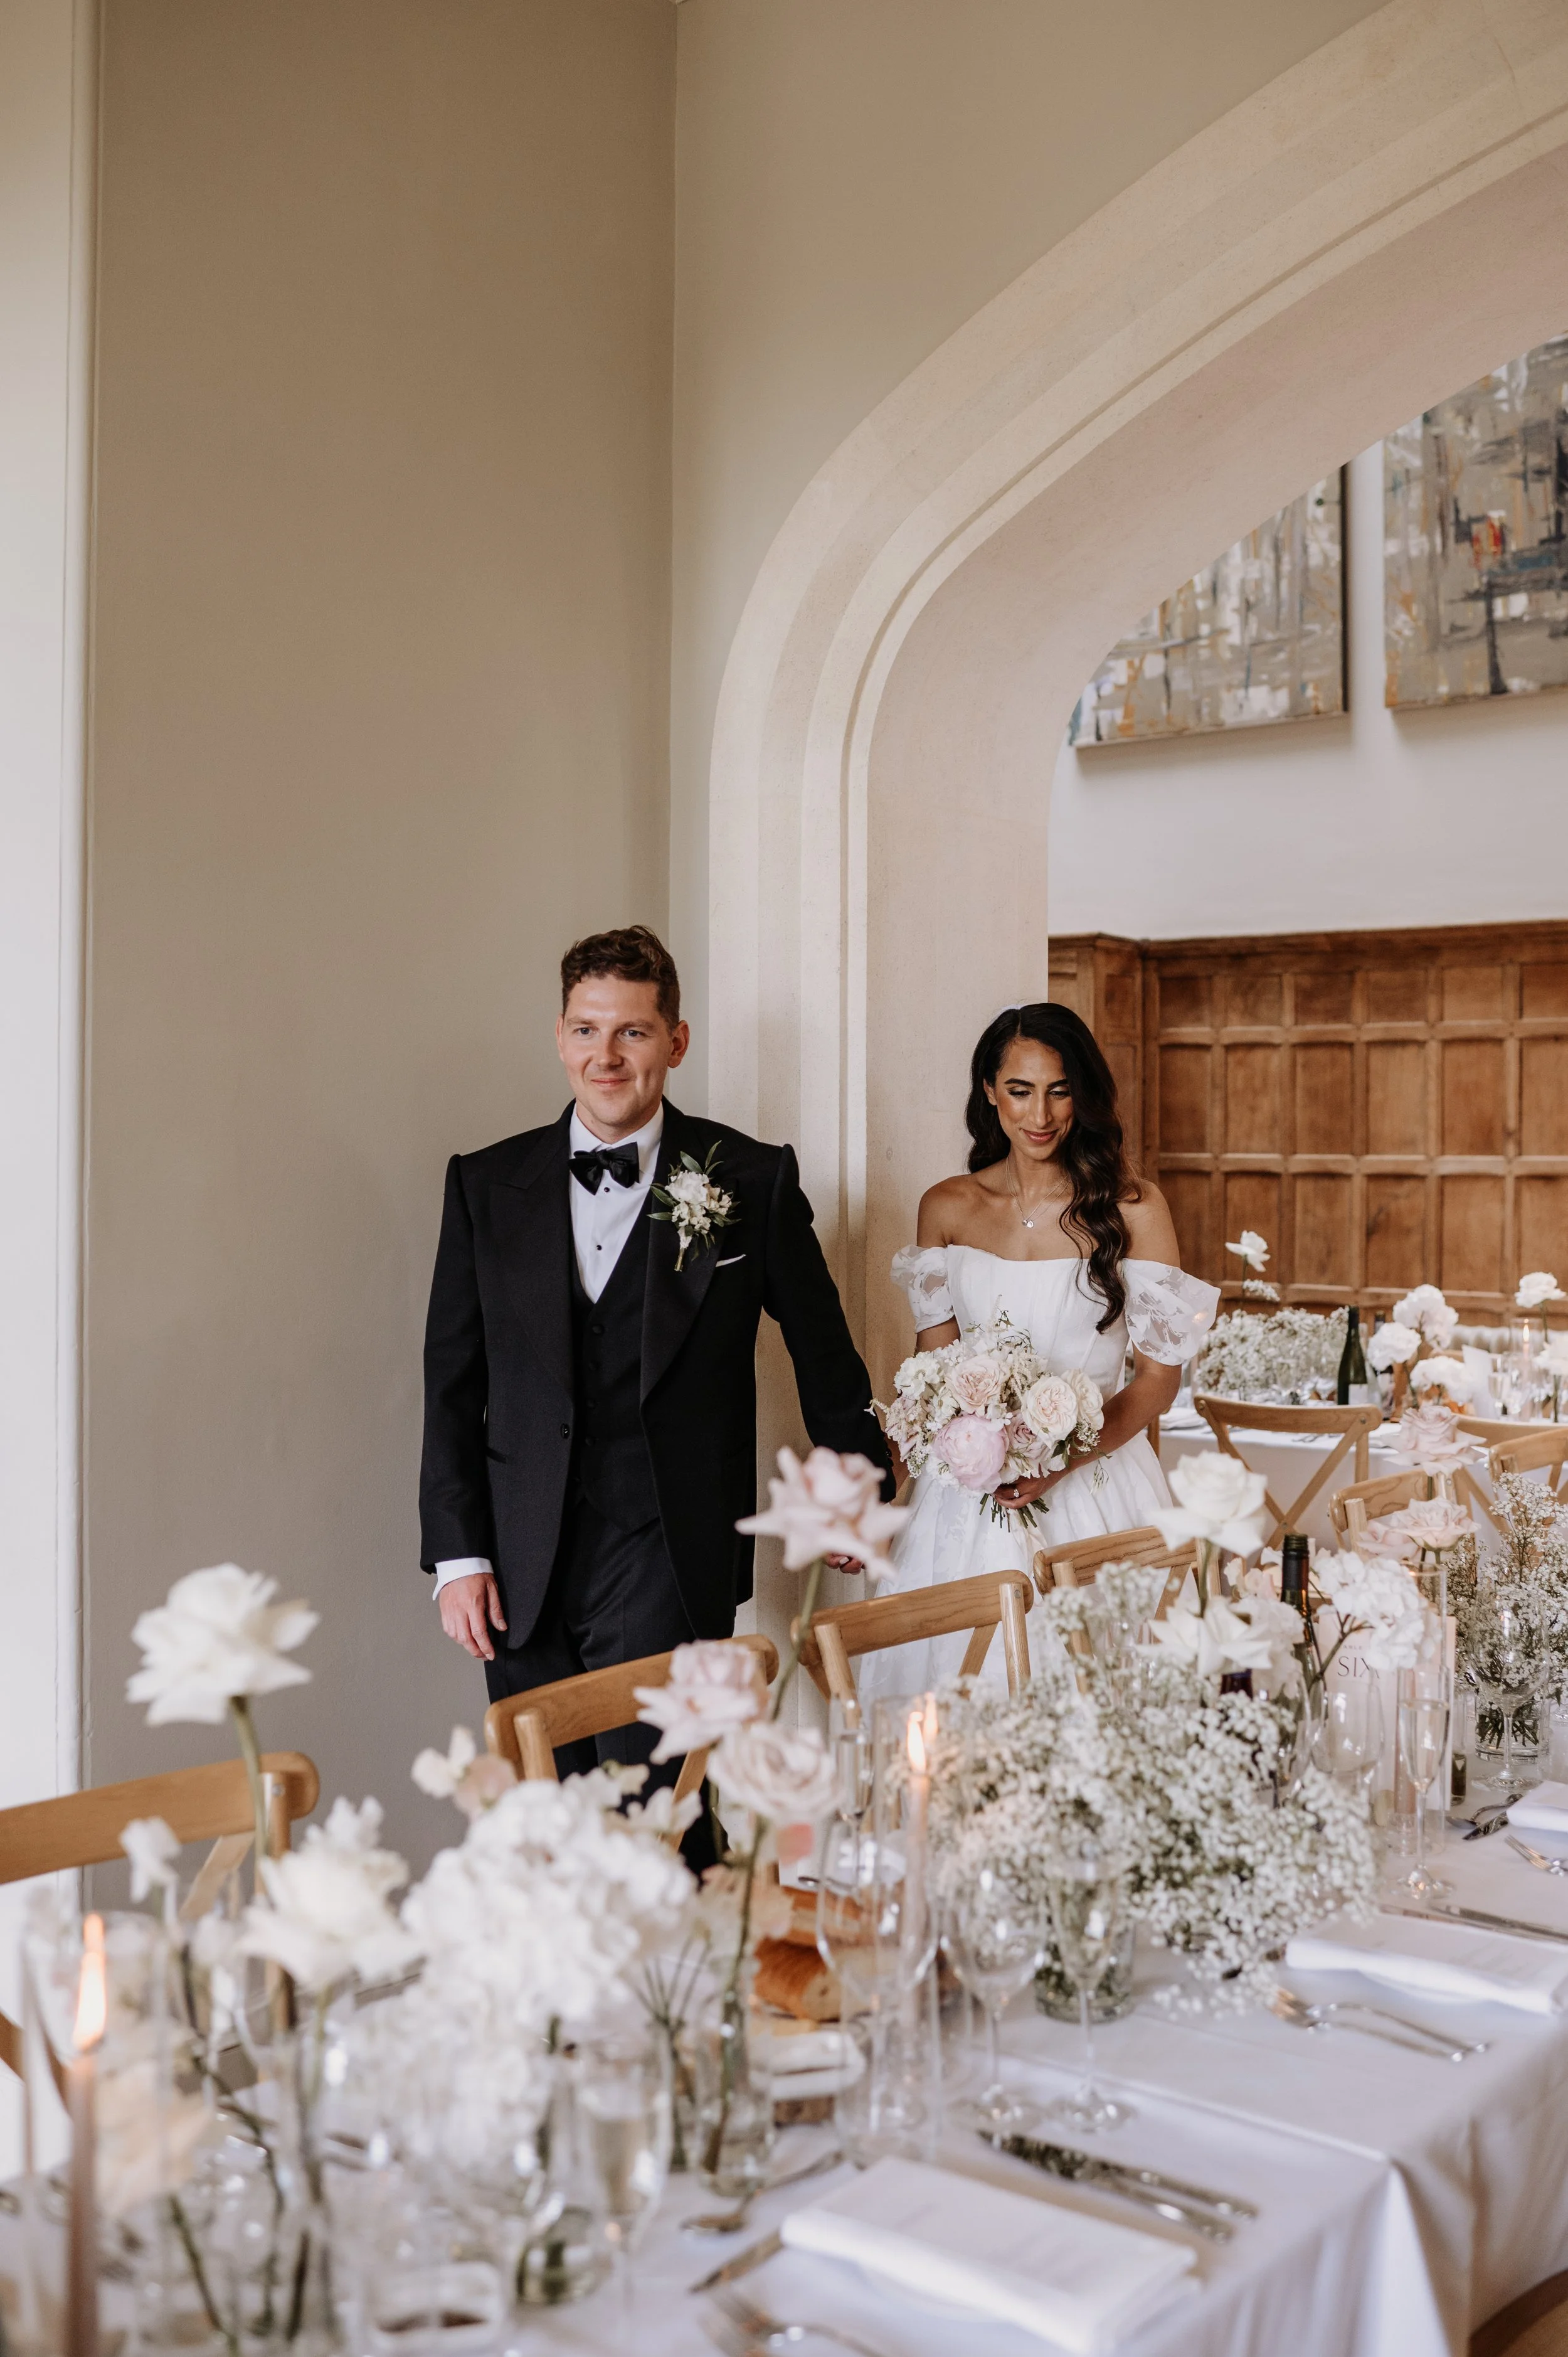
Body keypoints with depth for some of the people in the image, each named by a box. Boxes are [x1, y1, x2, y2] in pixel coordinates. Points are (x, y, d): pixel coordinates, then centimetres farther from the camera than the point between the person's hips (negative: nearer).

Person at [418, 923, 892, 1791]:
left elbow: (823, 1352, 10)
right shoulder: (486, 1184, 6)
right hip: (522, 1577, 3)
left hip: (672, 1565, -3)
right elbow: (453, 1384, 7)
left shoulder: (751, 1180, -1)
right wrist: (457, 1556, 2)